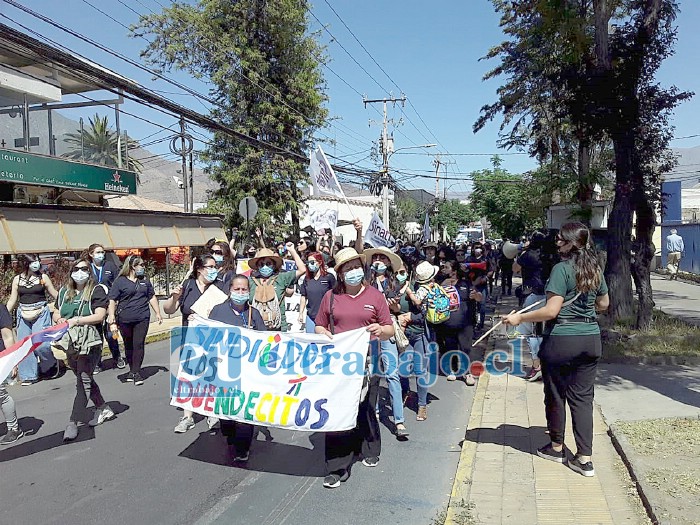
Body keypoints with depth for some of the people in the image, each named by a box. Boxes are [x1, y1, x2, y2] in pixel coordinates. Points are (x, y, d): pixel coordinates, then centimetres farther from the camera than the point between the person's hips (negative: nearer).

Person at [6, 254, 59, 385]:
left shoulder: (43, 277, -1)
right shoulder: (17, 279, 4)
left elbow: (55, 294, 6)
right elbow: (12, 300, 11)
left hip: (41, 313, -3)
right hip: (23, 315, 3)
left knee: (41, 344, -12)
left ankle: (52, 365, 17)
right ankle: (28, 376, 16)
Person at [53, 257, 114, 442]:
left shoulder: (96, 290, -6)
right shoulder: (64, 292, 13)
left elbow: (99, 316, -15)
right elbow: (56, 313, 19)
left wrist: (76, 320, -22)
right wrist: (59, 319, -5)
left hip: (89, 342, -7)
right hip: (70, 342, 7)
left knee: (83, 381, -8)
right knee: (85, 379, 17)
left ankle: (73, 423, -6)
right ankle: (103, 409, 32)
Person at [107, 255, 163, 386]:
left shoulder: (145, 280, 12)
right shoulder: (120, 281, -2)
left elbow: (152, 297, 19)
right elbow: (112, 301, -5)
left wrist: (158, 313, 14)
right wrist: (112, 320, -12)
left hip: (142, 318, 2)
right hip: (125, 320, -2)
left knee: (139, 344, -4)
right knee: (128, 345, 10)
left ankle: (136, 372, 2)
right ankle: (132, 369, 25)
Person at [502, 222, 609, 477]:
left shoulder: (562, 269, -16)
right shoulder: (595, 269, 5)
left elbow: (551, 311, -21)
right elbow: (603, 304, 18)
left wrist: (519, 318, -13)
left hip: (561, 341, -6)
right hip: (591, 340, 6)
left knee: (556, 395, 12)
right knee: (583, 397, 11)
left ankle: (557, 447, 29)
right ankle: (584, 458, 12)